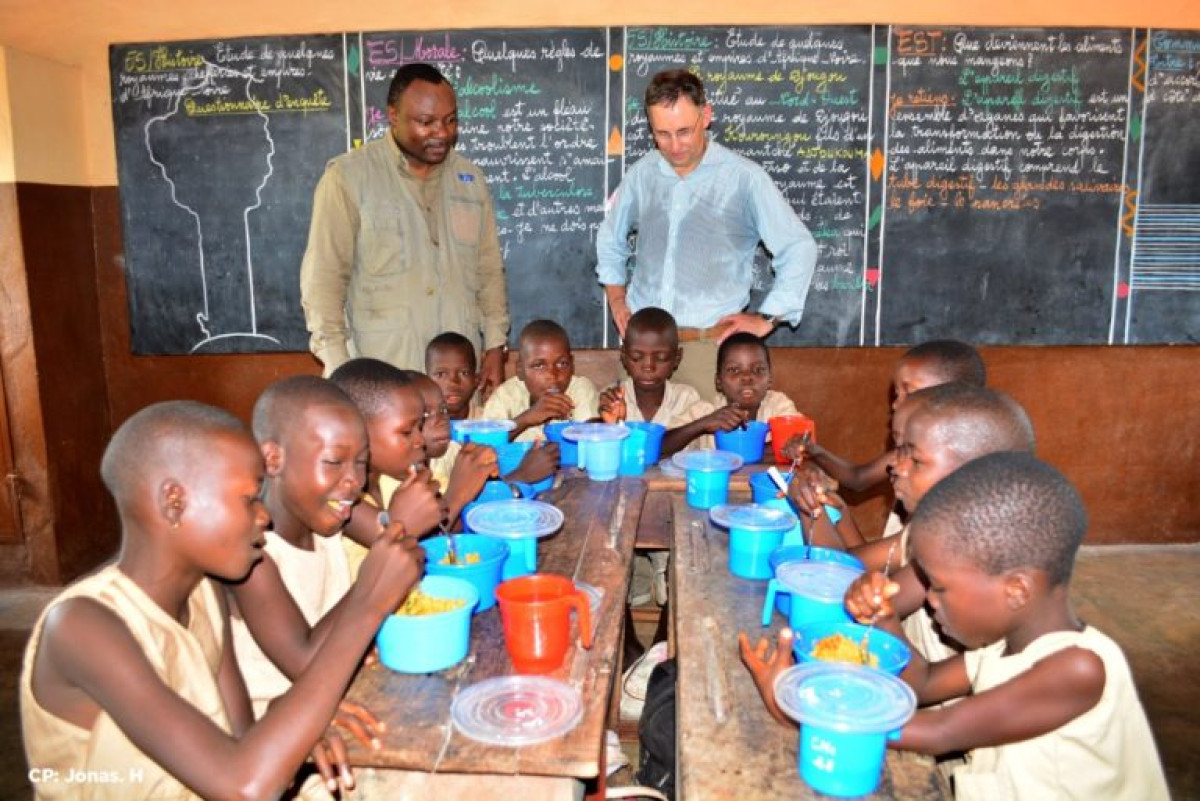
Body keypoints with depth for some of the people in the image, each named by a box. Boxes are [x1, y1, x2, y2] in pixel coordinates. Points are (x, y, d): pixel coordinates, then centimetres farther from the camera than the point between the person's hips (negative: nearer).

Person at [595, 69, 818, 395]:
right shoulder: (642, 174, 7)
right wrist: (616, 296, 17)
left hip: (710, 343, -3)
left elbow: (799, 248, 1)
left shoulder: (745, 178, -5)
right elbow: (610, 237, 25)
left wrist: (767, 318, -2)